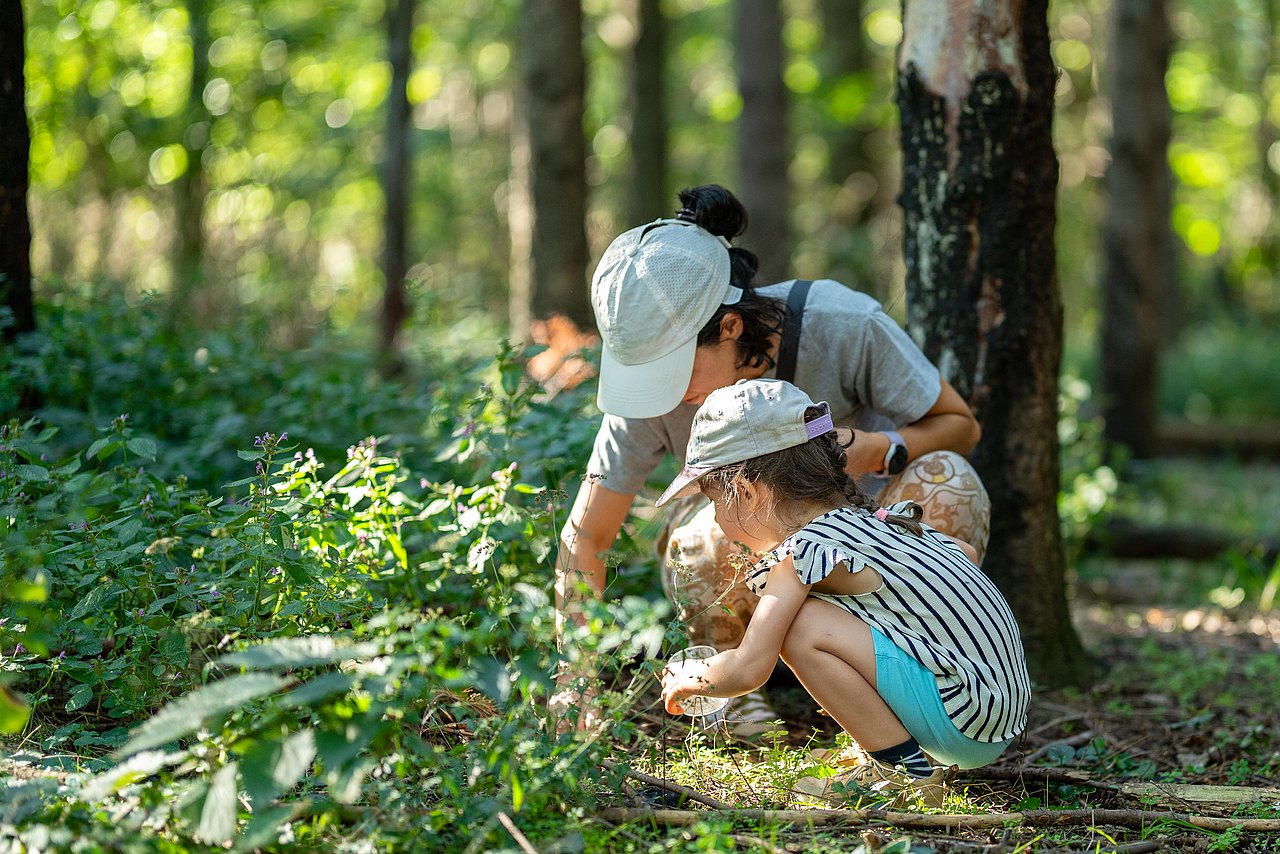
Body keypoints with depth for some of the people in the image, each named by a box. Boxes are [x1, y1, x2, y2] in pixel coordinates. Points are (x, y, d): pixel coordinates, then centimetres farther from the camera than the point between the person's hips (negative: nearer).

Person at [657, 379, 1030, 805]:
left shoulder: (807, 549, -14)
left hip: (963, 723, -10)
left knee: (802, 630, -16)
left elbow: (747, 669, -16)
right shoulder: (869, 519, 12)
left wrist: (686, 679, 7)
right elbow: (963, 550, 30)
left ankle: (903, 768, -9)